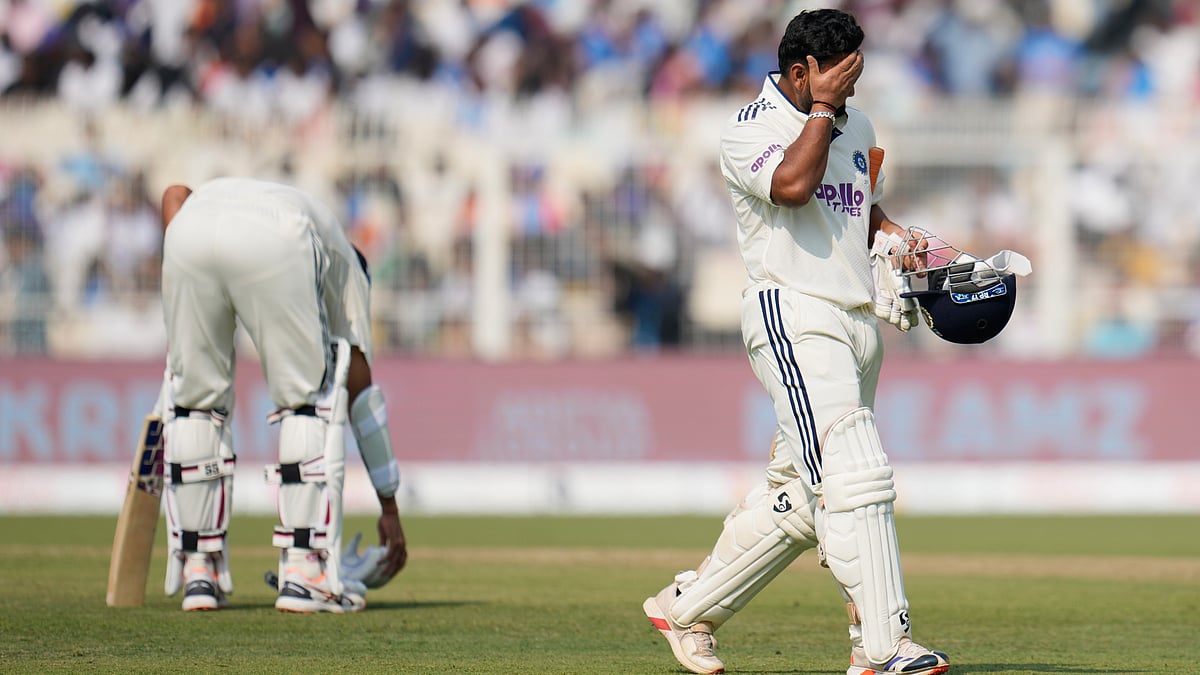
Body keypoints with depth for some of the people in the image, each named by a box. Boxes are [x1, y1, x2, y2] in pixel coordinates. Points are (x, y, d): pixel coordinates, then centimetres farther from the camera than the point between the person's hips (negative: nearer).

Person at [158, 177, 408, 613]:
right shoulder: (346, 268, 38)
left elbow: (175, 194, 26)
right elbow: (360, 389, 35)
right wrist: (389, 508, 38)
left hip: (187, 234, 3)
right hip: (273, 244, -3)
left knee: (196, 399, 18)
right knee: (308, 399, 14)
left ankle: (199, 575, 19)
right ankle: (303, 573, 8)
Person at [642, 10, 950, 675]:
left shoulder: (855, 126, 17)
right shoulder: (749, 131, -7)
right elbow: (793, 185, -27)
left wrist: (897, 242, 11)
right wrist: (820, 108, -16)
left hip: (857, 320, 8)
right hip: (795, 319, -8)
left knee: (798, 497, 11)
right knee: (855, 475, -19)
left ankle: (685, 608, 25)